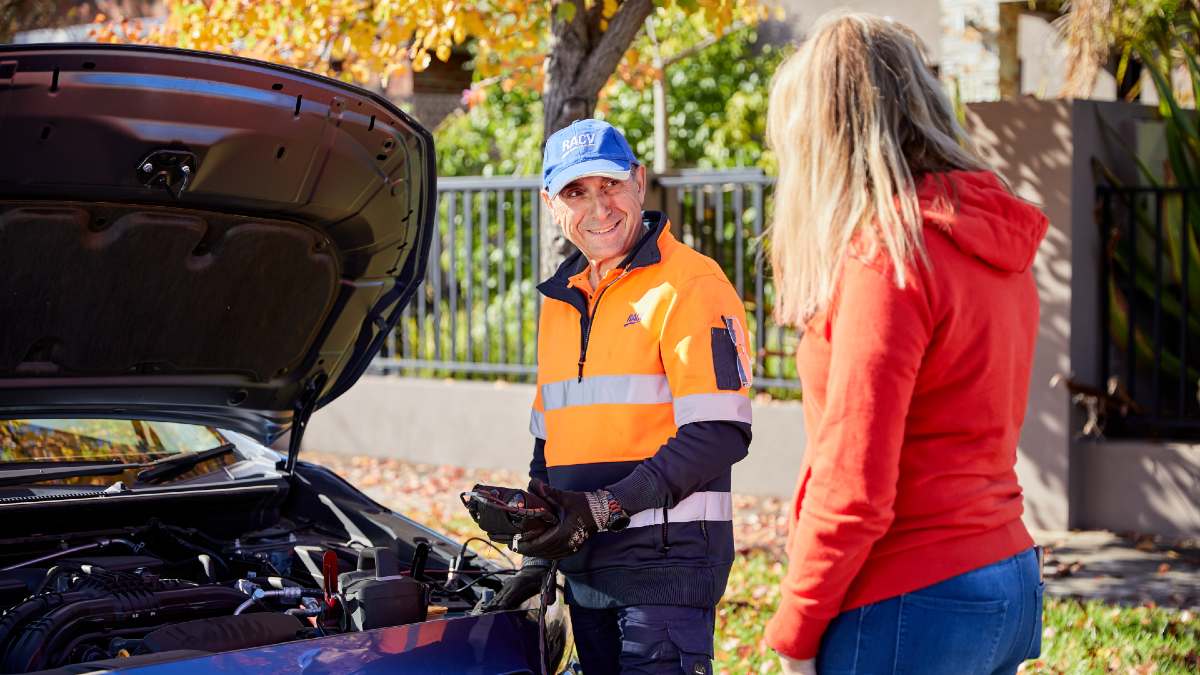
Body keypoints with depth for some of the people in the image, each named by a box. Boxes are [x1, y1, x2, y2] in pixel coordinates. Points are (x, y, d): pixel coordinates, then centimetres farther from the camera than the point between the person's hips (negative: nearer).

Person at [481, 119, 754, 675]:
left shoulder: (690, 285, -8)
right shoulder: (560, 299, 17)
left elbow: (719, 434, -16)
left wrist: (609, 507, -20)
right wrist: (536, 558, 16)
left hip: (666, 558, -8)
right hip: (585, 566, 8)